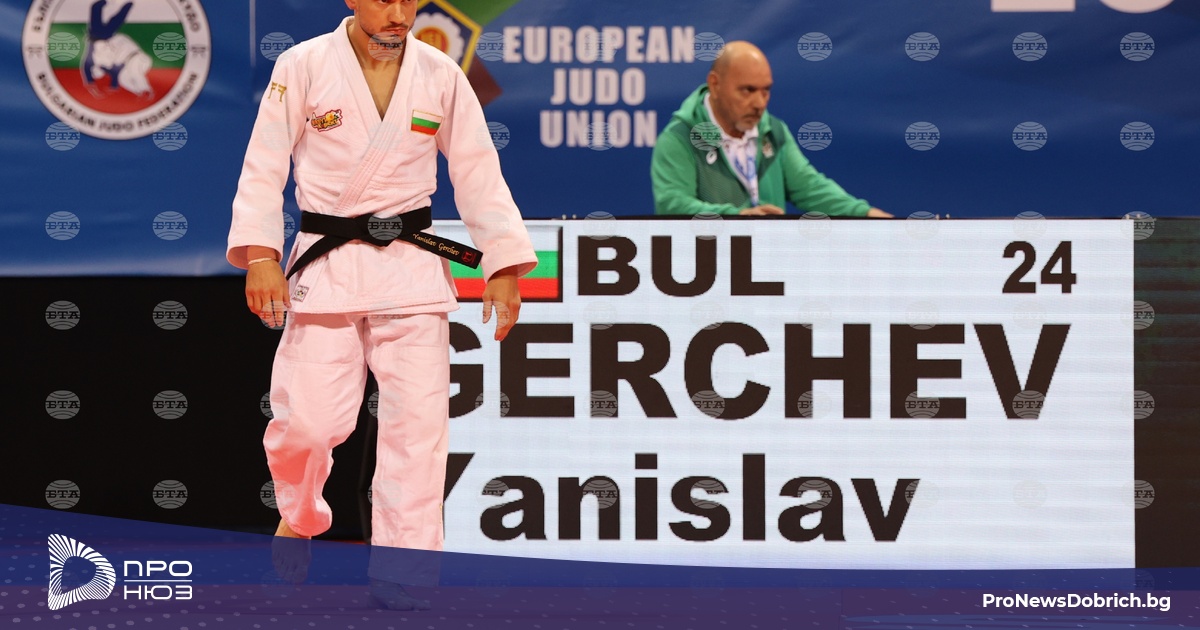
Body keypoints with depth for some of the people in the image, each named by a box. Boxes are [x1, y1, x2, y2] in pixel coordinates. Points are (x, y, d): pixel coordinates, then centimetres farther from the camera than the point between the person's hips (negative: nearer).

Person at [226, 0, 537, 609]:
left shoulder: (441, 76, 2)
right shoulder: (303, 67, -4)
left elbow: (478, 172, 5)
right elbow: (264, 166, -3)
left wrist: (504, 266, 0)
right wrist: (259, 255, -14)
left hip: (412, 263, 2)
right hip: (327, 263, -2)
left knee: (418, 417, -5)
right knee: (308, 418, -4)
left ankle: (401, 565, 4)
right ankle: (299, 519, 29)